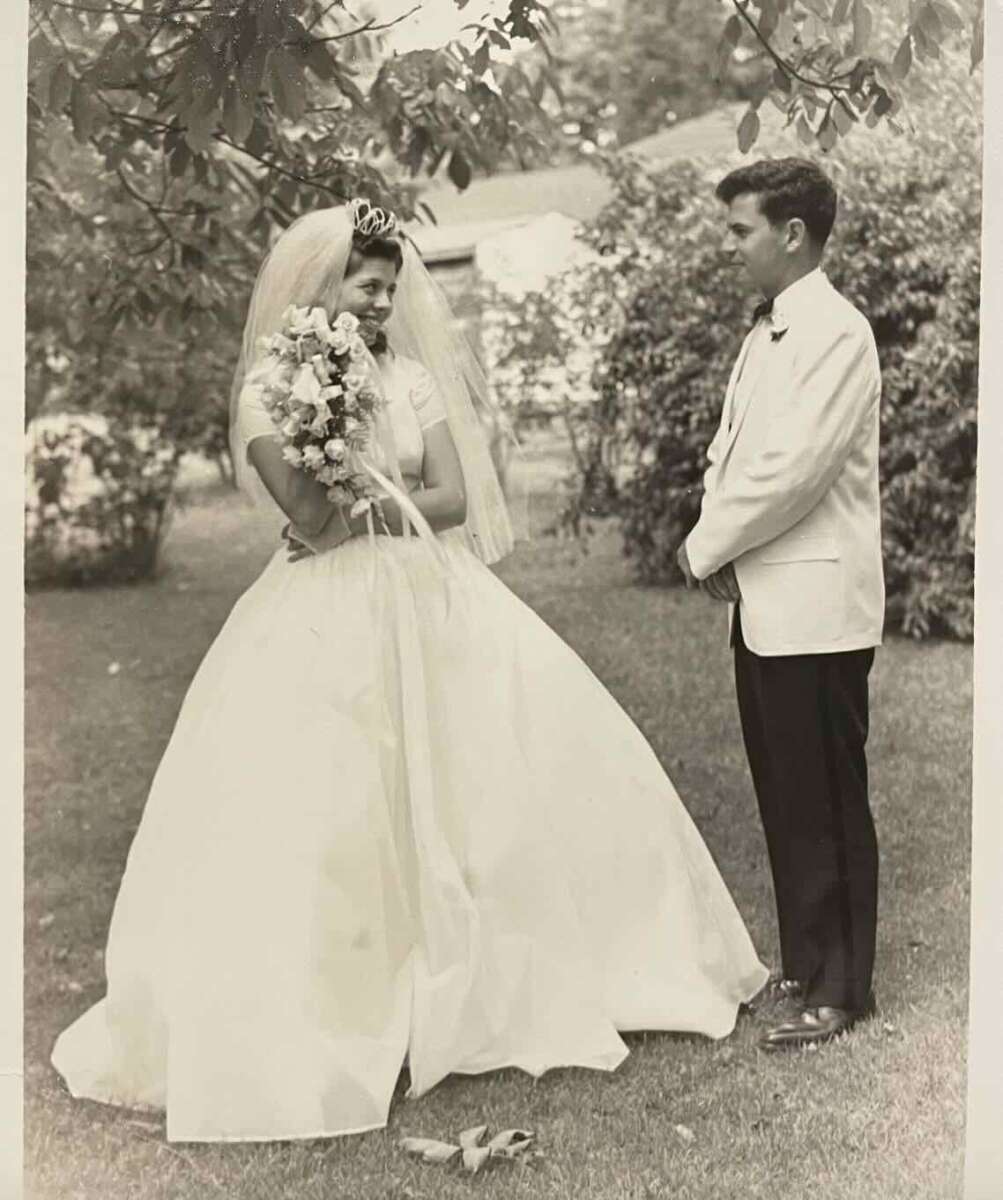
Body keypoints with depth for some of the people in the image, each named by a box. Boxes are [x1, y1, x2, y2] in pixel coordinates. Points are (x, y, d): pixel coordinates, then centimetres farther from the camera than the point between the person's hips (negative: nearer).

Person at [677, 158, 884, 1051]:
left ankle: (840, 990, 12)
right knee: (784, 799, 16)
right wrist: (719, 554, 0)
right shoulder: (768, 333, 16)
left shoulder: (836, 332, -13)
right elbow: (728, 453, 16)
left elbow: (792, 469, -21)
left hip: (813, 607, -9)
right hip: (762, 604, 9)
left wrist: (704, 548, -10)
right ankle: (804, 963, 28)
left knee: (828, 803, 1)